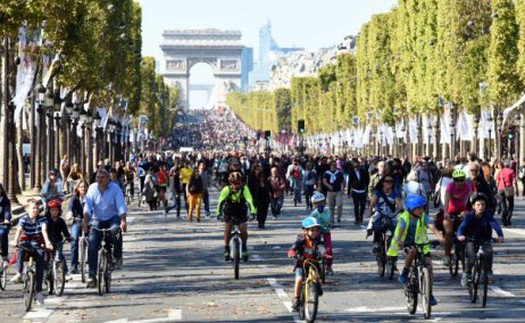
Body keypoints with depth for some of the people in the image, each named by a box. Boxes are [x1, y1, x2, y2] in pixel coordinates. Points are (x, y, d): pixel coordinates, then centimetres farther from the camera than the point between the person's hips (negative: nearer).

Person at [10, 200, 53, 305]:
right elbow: (19, 230, -26)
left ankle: (38, 291, -15)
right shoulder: (24, 219, -9)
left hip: (37, 245, 1)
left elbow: (44, 231, -26)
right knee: (21, 248, -36)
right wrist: (15, 241, -46)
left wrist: (47, 242, -45)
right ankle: (19, 274, -38)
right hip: (26, 242, -1)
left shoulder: (42, 219, -8)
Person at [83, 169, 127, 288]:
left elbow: (121, 206, -20)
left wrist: (123, 221, -34)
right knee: (92, 247, -10)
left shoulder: (115, 188, -12)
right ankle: (92, 276, -4)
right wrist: (85, 222, -27)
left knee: (115, 230, -36)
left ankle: (118, 257, -12)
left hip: (112, 218, -2)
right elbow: (87, 207, -14)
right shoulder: (92, 188, -7)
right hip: (97, 220, 2)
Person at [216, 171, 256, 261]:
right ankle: (226, 250, 7)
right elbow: (221, 201, -24)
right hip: (229, 214, 0)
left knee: (244, 231, -13)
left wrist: (253, 211, -45)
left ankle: (244, 249, 11)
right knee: (227, 230, -11)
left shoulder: (244, 189, -22)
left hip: (241, 214, 0)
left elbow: (249, 200, -31)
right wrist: (219, 213, -36)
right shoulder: (226, 189, -22)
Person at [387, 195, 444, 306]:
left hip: (422, 244, 3)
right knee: (412, 251, -39)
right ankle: (405, 272, -14)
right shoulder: (404, 217, -15)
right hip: (407, 244, -3)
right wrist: (399, 240, -52)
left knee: (429, 266, -11)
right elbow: (400, 230, -31)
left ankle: (430, 295, -1)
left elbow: (431, 227, -26)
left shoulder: (423, 216, -11)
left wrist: (440, 237, -44)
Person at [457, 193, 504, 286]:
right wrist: (460, 235, -52)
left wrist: (500, 235, -49)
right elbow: (462, 226, -29)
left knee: (488, 251, -26)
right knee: (471, 258, -18)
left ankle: (488, 272, -6)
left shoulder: (487, 215, -17)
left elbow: (495, 225, -30)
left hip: (485, 239, 1)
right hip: (471, 239, -1)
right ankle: (466, 274, 9)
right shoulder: (470, 216, -18)